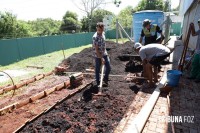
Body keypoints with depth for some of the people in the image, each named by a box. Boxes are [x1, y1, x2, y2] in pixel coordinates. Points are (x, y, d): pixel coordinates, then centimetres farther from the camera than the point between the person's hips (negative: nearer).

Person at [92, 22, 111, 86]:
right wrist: (101, 58, -22)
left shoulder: (103, 33, 1)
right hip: (98, 56, -6)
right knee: (97, 69, 7)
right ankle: (98, 83, 23)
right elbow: (96, 49, -21)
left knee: (108, 68, 7)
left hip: (105, 54, 7)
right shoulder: (95, 37, -21)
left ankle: (105, 79, 31)